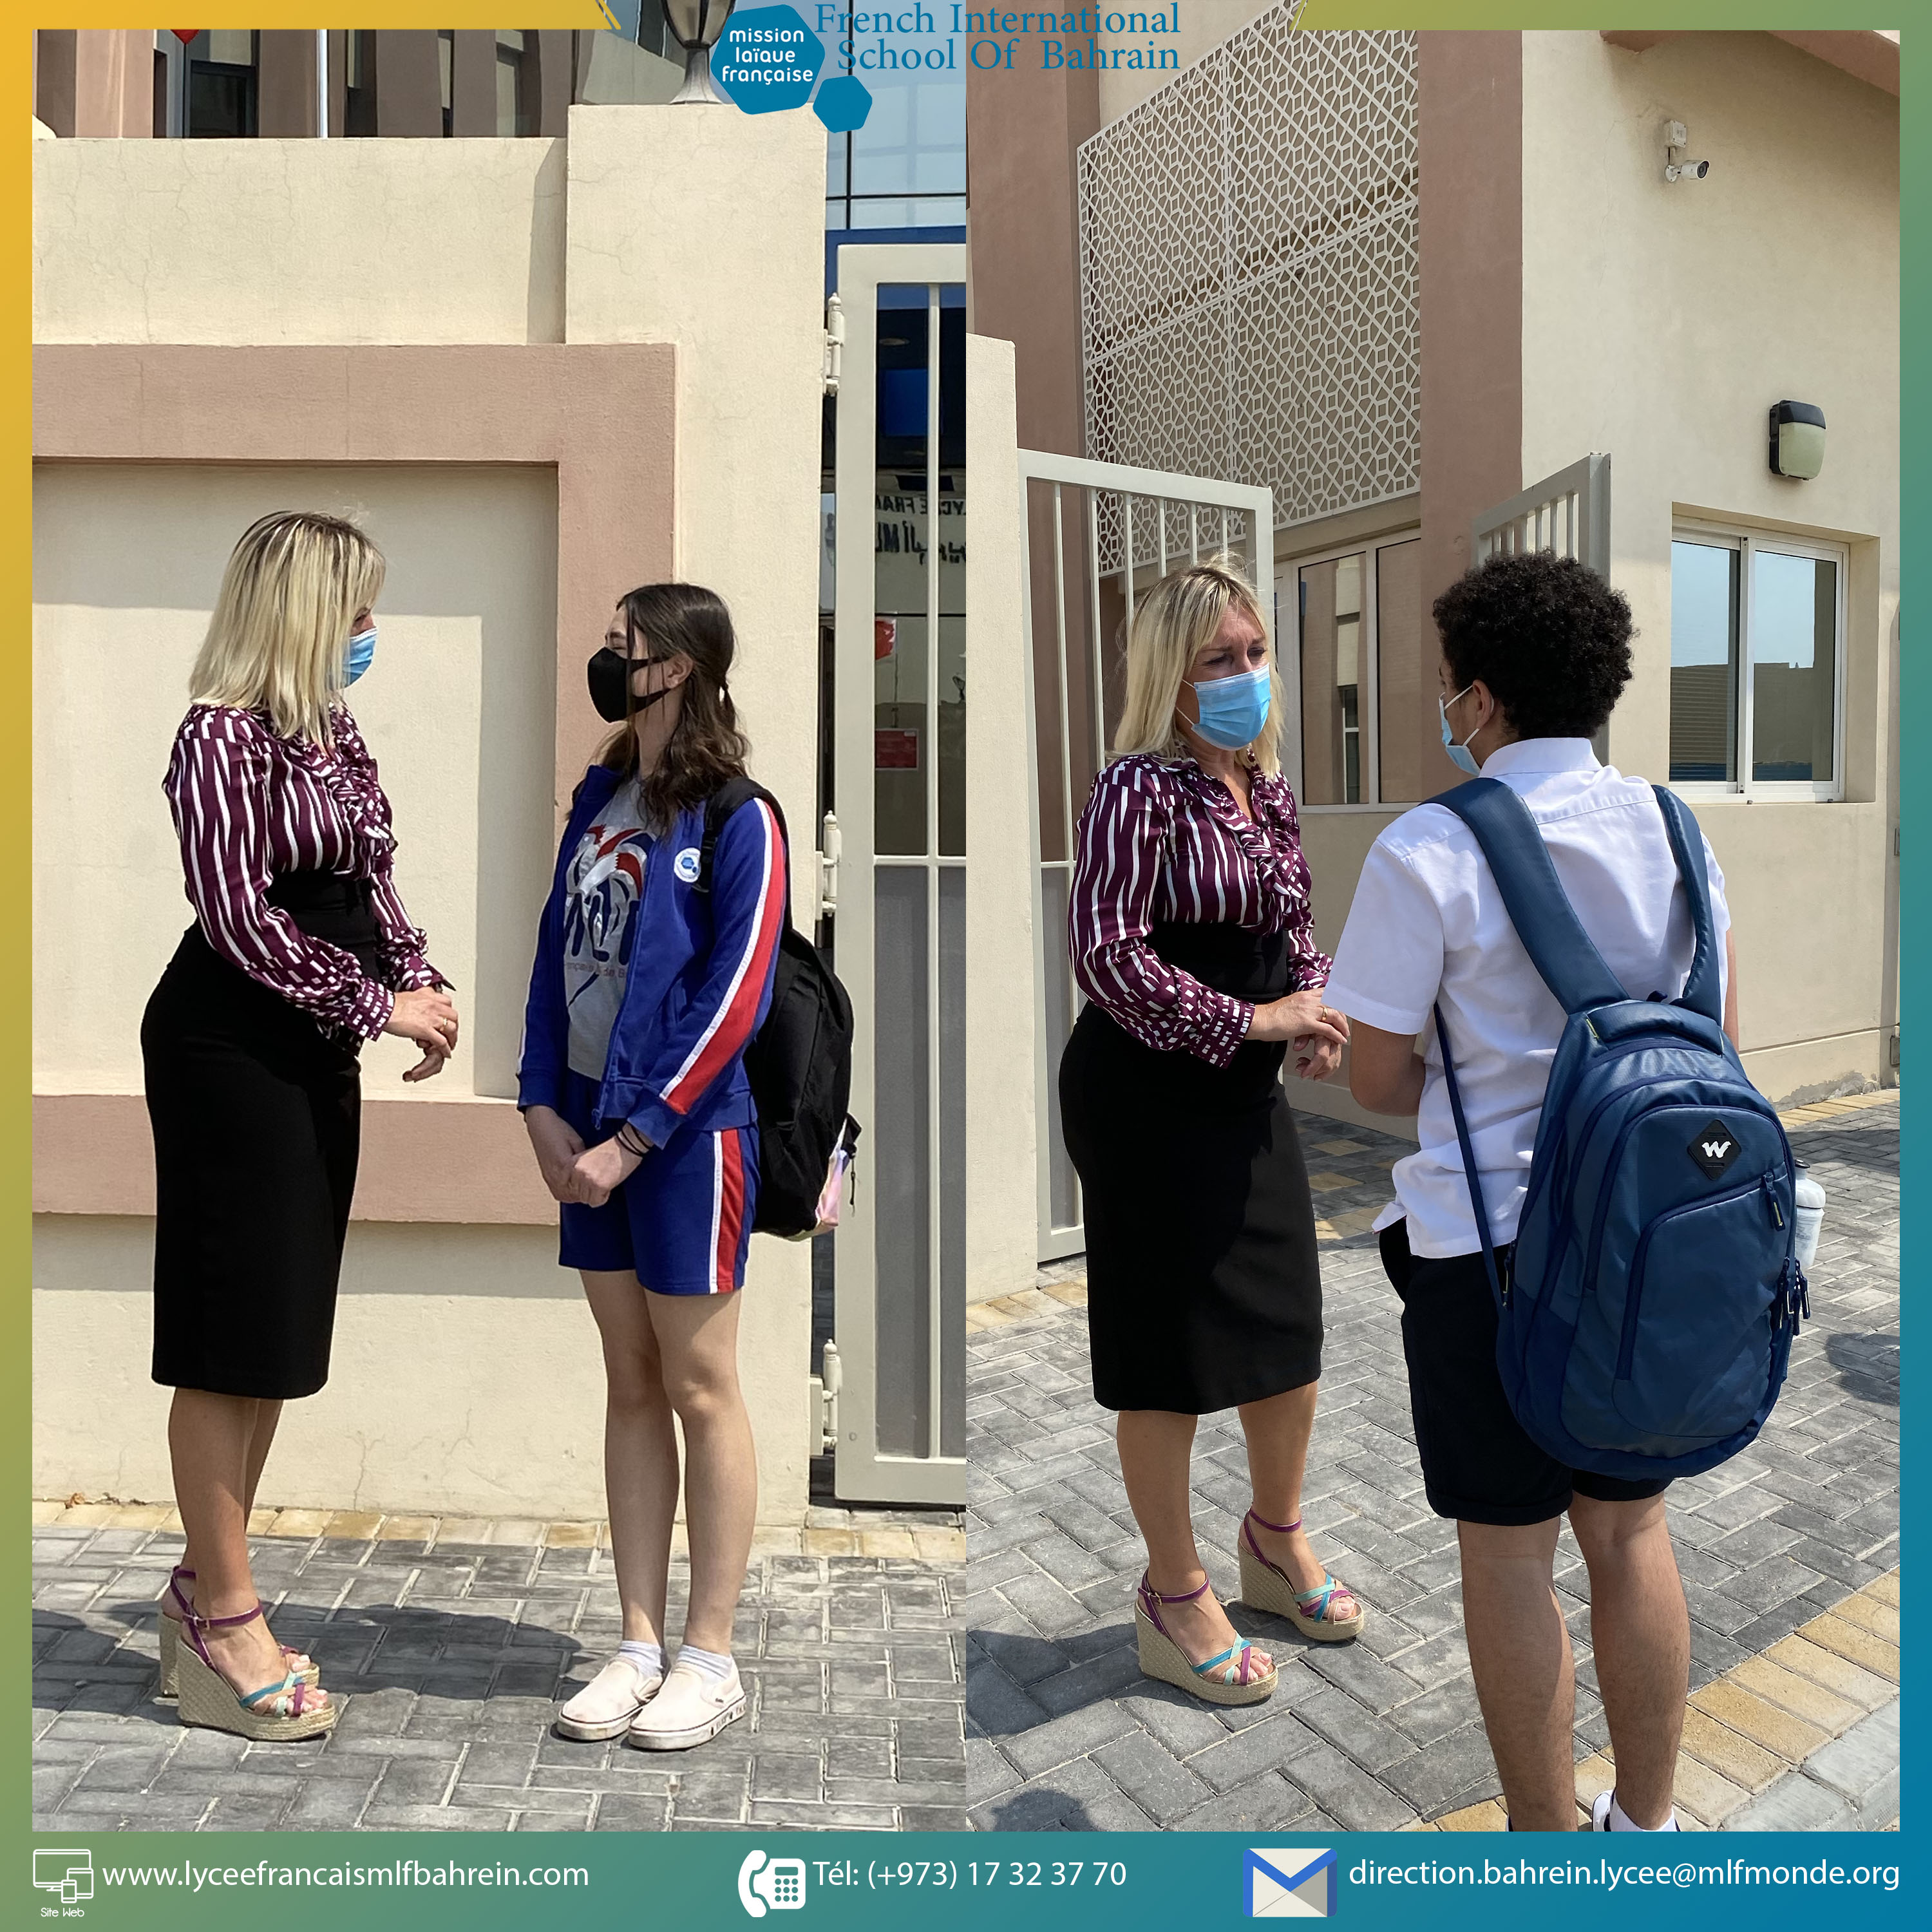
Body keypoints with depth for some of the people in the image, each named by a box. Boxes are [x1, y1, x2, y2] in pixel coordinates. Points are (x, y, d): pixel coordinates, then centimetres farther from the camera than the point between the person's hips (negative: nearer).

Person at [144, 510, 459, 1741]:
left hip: (317, 1052, 9)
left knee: (278, 1334, 13)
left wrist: (423, 984, 1)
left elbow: (371, 887, 16)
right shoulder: (222, 736, -12)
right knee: (232, 1339, 0)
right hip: (231, 1049, -9)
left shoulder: (335, 732, 13)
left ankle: (210, 1594, 28)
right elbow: (241, 920, -17)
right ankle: (225, 1624, 13)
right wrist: (377, 1005, -14)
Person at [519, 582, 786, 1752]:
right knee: (629, 1387, 13)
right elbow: (555, 954, 11)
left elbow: (734, 998, -15)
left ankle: (712, 1658, 18)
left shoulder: (736, 821, -10)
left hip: (687, 1136, -7)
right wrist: (543, 1107, 1)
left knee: (701, 1391, 4)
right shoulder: (598, 799, 12)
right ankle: (641, 1643, 26)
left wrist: (631, 1138, -16)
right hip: (587, 1134, 7)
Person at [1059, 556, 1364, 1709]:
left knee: (1291, 1323, 18)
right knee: (1173, 1353, 5)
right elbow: (1106, 956, -22)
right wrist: (1252, 1019, -20)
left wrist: (1315, 1011, -2)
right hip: (1148, 1097, -8)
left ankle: (1278, 1537, 45)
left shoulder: (1267, 787, 9)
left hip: (1249, 1094, 8)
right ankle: (1175, 1601, 27)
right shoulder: (1142, 789, -16)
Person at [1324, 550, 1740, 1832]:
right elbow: (1723, 1042, 9)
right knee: (1632, 1533, 19)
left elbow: (1376, 1077, -10)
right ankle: (1647, 1827, 36)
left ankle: (1548, 1849, 26)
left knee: (1508, 1555, 10)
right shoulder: (1670, 827, 2)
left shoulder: (1430, 852, -16)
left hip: (1488, 1245, -6)